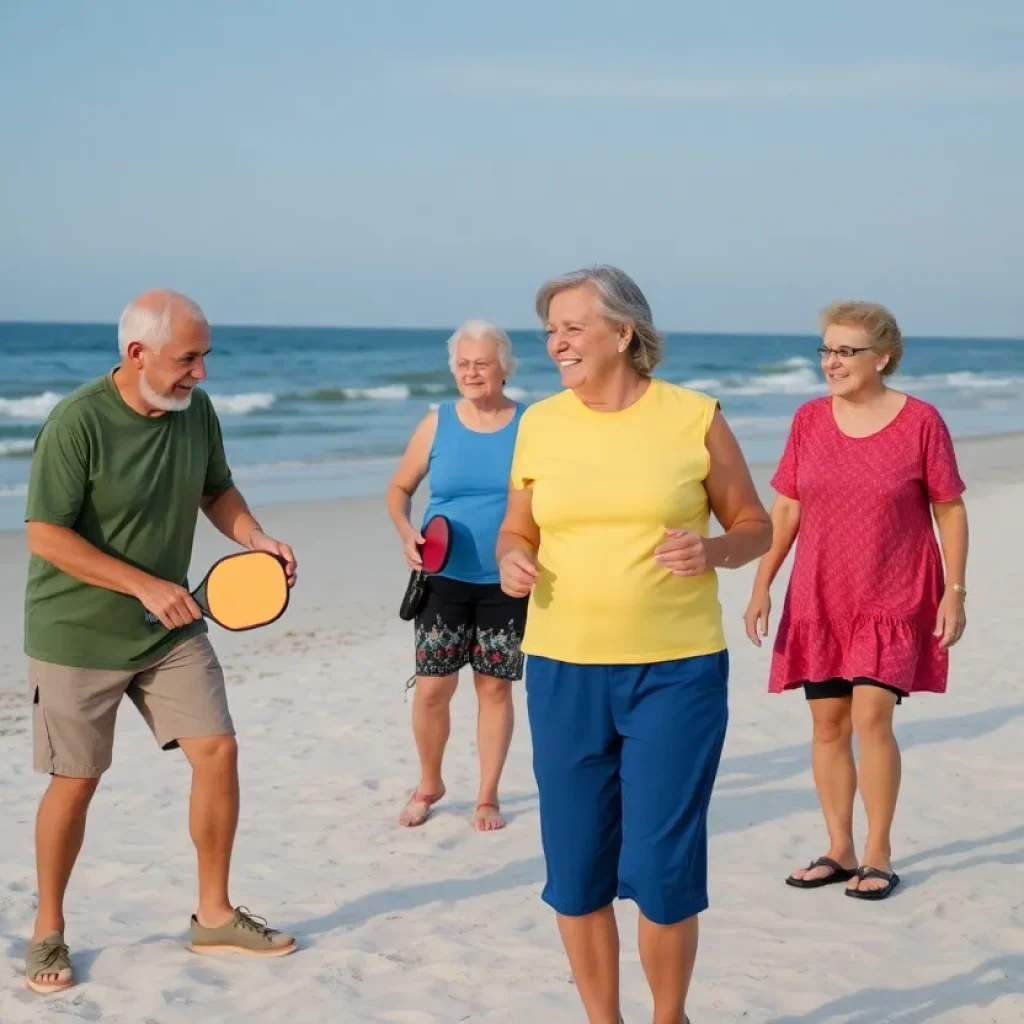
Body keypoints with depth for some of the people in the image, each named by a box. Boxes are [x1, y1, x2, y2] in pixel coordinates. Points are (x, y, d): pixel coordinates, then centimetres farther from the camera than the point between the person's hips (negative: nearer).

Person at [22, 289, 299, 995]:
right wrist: (146, 586, -26)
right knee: (76, 781, 4)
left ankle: (214, 915, 17)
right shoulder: (77, 423, -22)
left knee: (218, 751, 0)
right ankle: (49, 931, 24)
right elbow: (46, 537, -22)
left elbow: (216, 490, 12)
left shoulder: (196, 410, -4)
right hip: (79, 637, -5)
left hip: (173, 630, 5)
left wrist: (257, 539, -7)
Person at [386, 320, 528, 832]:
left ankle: (488, 797, 21)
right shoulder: (437, 423, 0)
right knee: (431, 688, 0)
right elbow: (399, 487, 8)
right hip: (444, 578, 0)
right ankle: (428, 785, 23)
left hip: (506, 583, 0)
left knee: (495, 688, 6)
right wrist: (406, 533, -10)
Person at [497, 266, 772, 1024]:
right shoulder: (540, 423, 5)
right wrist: (511, 562, -7)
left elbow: (756, 526, 5)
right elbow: (517, 530, 15)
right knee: (575, 868, 7)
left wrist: (715, 551, -16)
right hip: (563, 671, 3)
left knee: (663, 867, -1)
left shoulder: (694, 418, -3)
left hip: (678, 672, -3)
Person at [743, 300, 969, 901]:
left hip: (892, 601, -4)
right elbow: (785, 510, 7)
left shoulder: (921, 421, -8)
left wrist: (955, 592, -6)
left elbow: (950, 511, -3)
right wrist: (762, 586, 4)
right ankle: (840, 852, 18)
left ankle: (878, 856, 3)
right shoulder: (809, 421, 2)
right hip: (819, 599, 4)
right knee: (828, 723, 6)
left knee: (871, 718, -11)